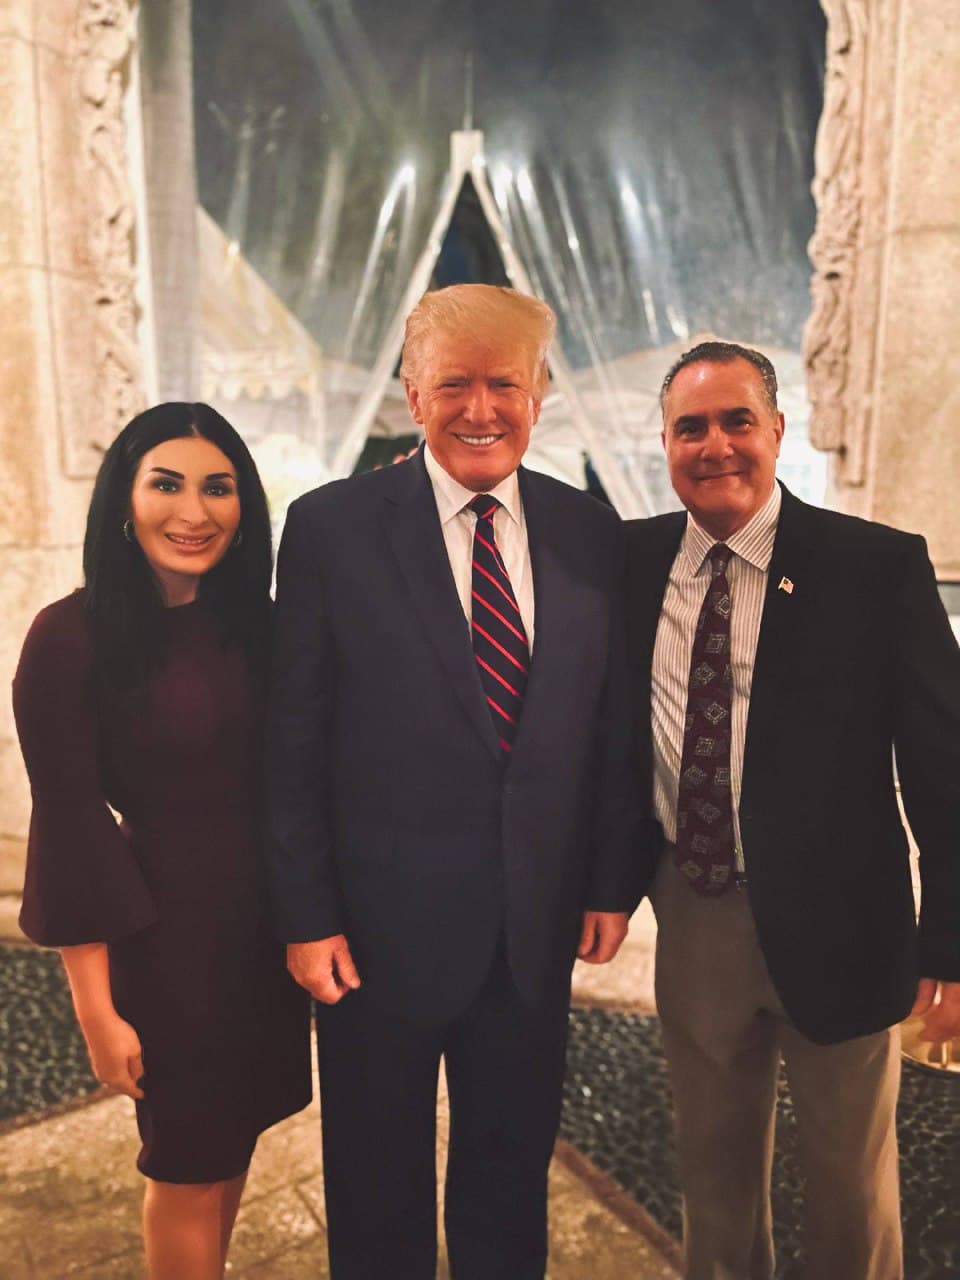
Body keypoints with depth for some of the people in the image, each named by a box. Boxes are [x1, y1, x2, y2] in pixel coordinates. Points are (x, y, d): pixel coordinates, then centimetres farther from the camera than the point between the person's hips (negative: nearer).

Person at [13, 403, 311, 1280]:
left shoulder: (255, 625, 1)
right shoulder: (71, 637, -15)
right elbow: (71, 827, -14)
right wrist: (98, 1008, -11)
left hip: (270, 917, 5)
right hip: (167, 928, -5)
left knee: (238, 1135, 22)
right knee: (189, 1164, 14)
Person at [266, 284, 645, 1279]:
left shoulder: (590, 532, 0)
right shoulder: (331, 525, -9)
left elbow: (612, 722, 5)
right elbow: (293, 741, -8)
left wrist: (612, 881, 3)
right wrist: (306, 916, -9)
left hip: (539, 923, 3)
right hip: (383, 921, -2)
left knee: (514, 1165, 23)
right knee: (378, 1180, 20)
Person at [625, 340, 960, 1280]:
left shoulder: (878, 566, -12)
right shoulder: (633, 559, -1)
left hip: (832, 923, -3)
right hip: (690, 919, 3)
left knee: (852, 1183, 19)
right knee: (713, 1168, 24)